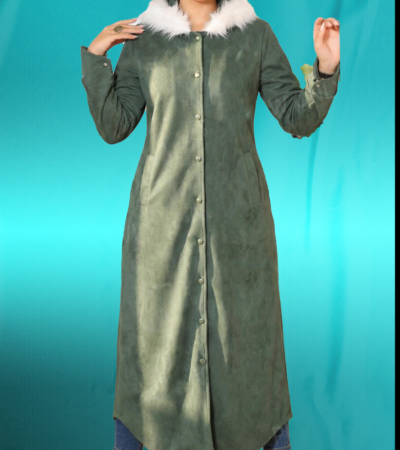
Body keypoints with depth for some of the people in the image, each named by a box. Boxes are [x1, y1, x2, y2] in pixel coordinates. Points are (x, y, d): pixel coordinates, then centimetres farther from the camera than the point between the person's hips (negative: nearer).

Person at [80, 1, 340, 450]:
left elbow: (299, 119, 1)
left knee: (250, 323, 7)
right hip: (163, 212, 0)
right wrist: (95, 58, -6)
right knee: (151, 325, 7)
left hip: (236, 211, 0)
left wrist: (326, 67, -14)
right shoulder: (143, 41, 5)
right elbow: (113, 127, 3)